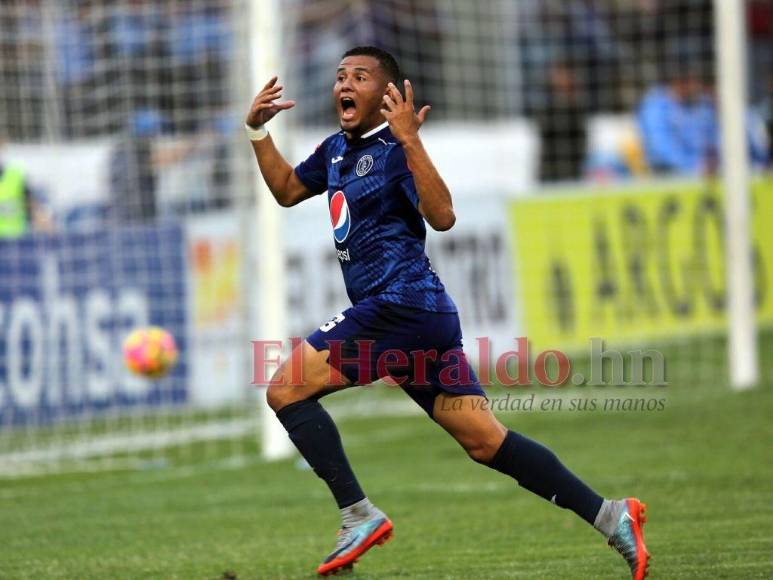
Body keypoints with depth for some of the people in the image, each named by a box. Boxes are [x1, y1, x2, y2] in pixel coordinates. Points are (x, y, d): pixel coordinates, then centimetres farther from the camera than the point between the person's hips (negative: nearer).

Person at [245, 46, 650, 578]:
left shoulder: (395, 149, -8)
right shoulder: (337, 150, 18)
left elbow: (442, 216, -23)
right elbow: (286, 190, 34)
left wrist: (410, 141, -29)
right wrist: (258, 130, 22)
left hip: (401, 308, -9)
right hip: (425, 316, 9)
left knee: (286, 389, -8)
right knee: (485, 441, 6)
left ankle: (359, 515, -11)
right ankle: (609, 515, 5)